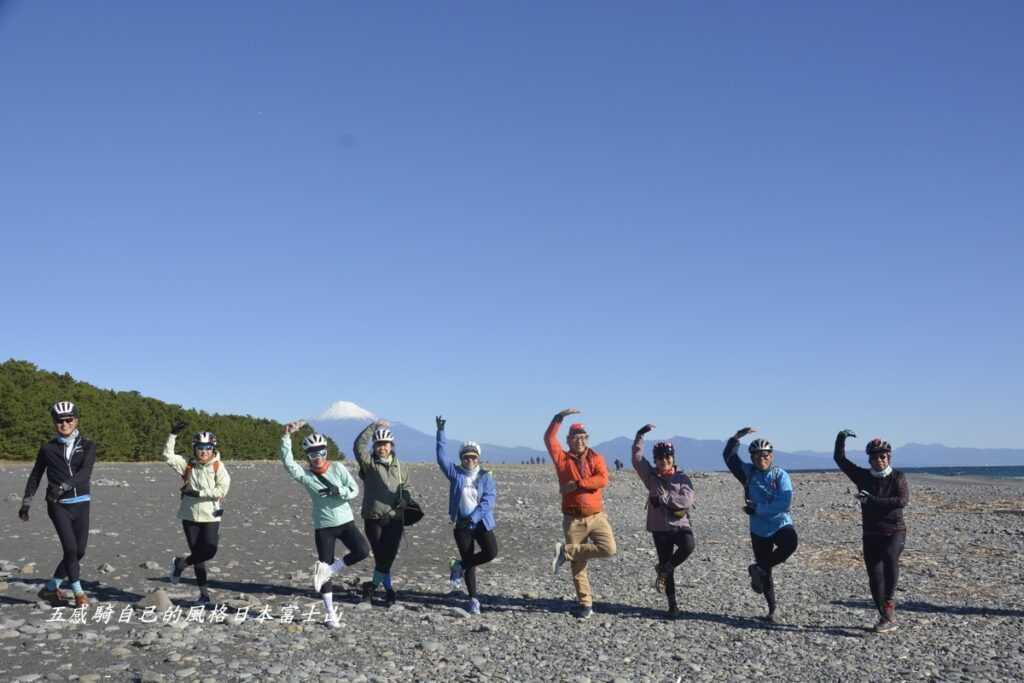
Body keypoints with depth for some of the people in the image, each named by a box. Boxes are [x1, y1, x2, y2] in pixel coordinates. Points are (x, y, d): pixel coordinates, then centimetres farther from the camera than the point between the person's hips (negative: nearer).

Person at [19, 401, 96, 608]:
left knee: (79, 551, 4)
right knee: (70, 548, -13)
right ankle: (78, 592, 3)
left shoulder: (87, 446, 2)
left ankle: (51, 588, 23)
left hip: (81, 503, 2)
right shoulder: (48, 448, 3)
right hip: (58, 505, -2)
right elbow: (35, 475, 12)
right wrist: (26, 502, 12)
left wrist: (63, 486, -30)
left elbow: (85, 471, -15)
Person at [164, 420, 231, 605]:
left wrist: (198, 493, -17)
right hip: (190, 515, 2)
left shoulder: (218, 467, -5)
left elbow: (222, 490, -14)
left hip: (211, 516, -2)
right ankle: (204, 593, 16)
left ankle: (180, 563, 19)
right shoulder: (188, 465, 3)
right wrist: (173, 435, -14)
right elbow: (168, 456, -5)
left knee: (209, 551, -10)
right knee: (197, 554, 6)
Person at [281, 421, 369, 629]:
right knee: (325, 567, 1)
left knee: (362, 551, -22)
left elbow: (355, 489, 0)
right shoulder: (305, 476, -3)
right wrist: (287, 436, -27)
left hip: (345, 521, 1)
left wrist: (339, 491, -19)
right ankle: (330, 613, 13)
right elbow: (287, 461, -19)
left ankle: (328, 570, -5)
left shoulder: (338, 468, 1)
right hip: (323, 526, -1)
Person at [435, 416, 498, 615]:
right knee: (468, 560, 3)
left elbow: (489, 500, -10)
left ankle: (459, 566, 7)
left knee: (491, 552, -17)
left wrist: (473, 518, -20)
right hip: (461, 524, 0)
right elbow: (442, 457, -7)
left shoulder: (486, 476, -1)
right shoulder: (456, 474, 3)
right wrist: (441, 432, -14)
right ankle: (473, 599, 14)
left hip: (482, 523, 0)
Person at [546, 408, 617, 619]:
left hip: (596, 516, 1)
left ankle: (565, 552, -4)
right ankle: (586, 604, 16)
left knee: (608, 549, -21)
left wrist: (576, 485, -19)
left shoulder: (596, 458, 3)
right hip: (573, 519, -1)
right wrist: (560, 417, -18)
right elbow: (549, 438, -11)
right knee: (578, 565, 2)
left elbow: (602, 479, -15)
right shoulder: (562, 458, 3)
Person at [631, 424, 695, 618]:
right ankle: (672, 605, 17)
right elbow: (637, 458, -4)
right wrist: (640, 435, -9)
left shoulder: (682, 477, 2)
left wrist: (664, 498, -15)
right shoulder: (651, 476, 6)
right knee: (666, 564, 4)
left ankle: (663, 569, -8)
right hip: (660, 527, 1)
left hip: (680, 525, -1)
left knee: (688, 545, -32)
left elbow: (687, 500, -12)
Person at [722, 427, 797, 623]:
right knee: (766, 574, 7)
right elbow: (729, 456, -5)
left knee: (790, 544, -35)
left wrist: (756, 509, -17)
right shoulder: (748, 472, 3)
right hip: (759, 529, 2)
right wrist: (737, 437, -16)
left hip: (781, 524, -2)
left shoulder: (780, 475, -6)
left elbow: (784, 503, -18)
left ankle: (758, 569, -13)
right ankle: (771, 608, 25)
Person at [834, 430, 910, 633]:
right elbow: (839, 459, 3)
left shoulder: (898, 477, -3)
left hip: (894, 531, -3)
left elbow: (903, 500, -20)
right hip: (871, 533, 3)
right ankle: (887, 619, 14)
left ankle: (889, 602, -18)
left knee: (890, 557, -33)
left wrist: (871, 500, -25)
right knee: (875, 577, 1)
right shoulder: (863, 476, 5)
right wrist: (841, 438, -14)